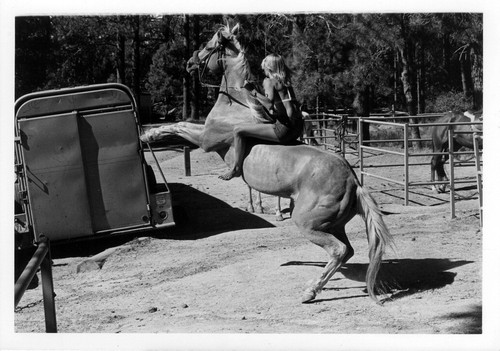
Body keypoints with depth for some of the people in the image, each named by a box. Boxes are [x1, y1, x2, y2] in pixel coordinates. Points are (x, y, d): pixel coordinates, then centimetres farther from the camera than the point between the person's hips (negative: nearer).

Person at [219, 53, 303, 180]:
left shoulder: (269, 81, -4)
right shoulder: (286, 82, 18)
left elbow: (270, 104, -20)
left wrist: (253, 91, -11)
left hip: (284, 129, -9)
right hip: (297, 129, 9)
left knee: (238, 130, -4)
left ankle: (236, 169, 4)